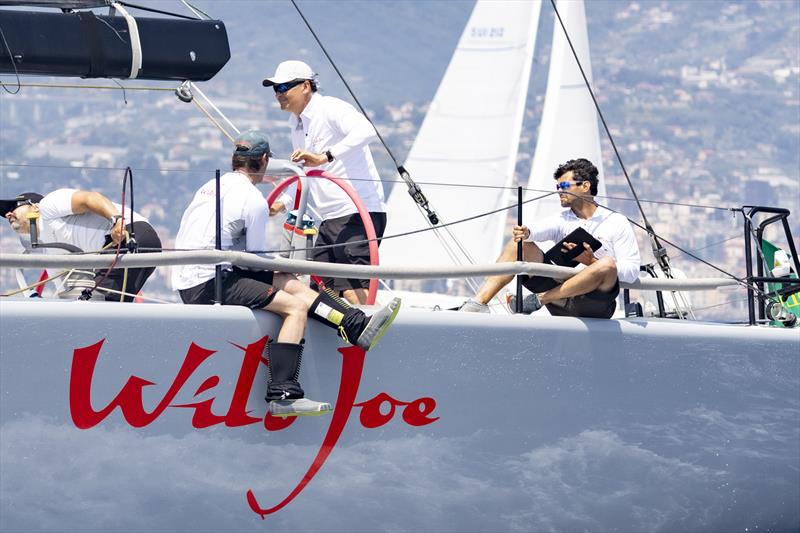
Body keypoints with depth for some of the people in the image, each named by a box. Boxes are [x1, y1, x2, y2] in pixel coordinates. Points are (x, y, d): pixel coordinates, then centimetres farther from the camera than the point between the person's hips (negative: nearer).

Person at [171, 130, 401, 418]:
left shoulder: (212, 186, 17)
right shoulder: (254, 200, -10)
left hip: (187, 281, 9)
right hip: (209, 284, -9)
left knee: (290, 284, 8)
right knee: (296, 305, -13)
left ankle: (359, 326, 5)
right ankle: (282, 395, -22)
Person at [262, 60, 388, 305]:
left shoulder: (331, 108, -9)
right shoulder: (297, 123, 19)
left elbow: (366, 131, -29)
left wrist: (325, 156, -37)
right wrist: (282, 202, 16)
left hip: (358, 214, -10)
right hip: (331, 219, 10)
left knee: (353, 291, -17)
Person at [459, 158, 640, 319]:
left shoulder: (617, 223, 3)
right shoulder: (562, 220, 16)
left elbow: (632, 272, -5)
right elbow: (542, 229, -7)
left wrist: (591, 261, -16)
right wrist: (525, 233, -30)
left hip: (595, 307, -4)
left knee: (607, 265, -36)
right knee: (518, 243, -3)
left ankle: (538, 300, -27)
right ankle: (479, 302, -20)